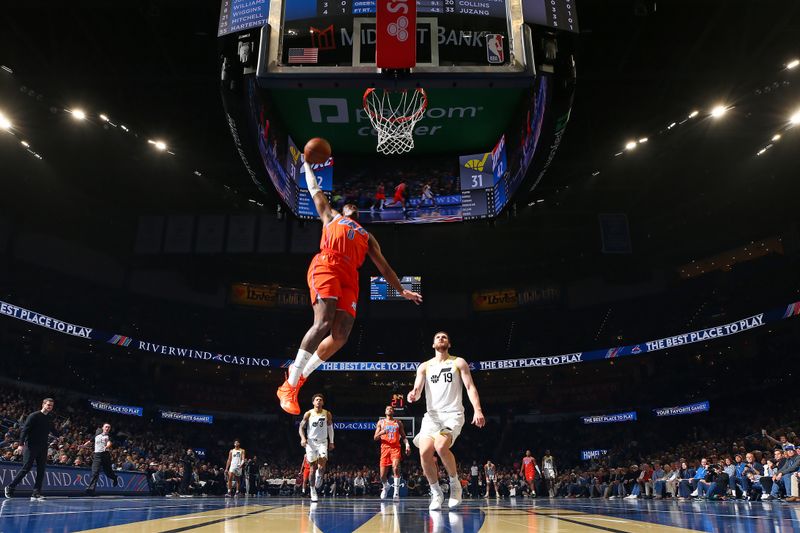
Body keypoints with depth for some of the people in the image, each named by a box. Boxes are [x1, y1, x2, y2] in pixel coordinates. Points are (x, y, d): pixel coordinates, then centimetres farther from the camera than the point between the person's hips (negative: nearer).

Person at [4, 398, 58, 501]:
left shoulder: (50, 418, 11)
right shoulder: (34, 416, -7)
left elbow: (53, 431, 21)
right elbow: (25, 429, -13)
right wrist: (21, 443, -21)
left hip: (43, 448, 6)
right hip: (31, 446, -6)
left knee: (41, 471, 1)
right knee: (26, 468, -5)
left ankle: (36, 494, 4)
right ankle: (10, 487, 16)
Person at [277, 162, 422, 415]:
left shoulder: (366, 236, 38)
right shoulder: (331, 216, 32)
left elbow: (383, 265, 34)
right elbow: (315, 190, 36)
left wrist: (401, 290, 27)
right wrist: (308, 164, 45)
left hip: (349, 277, 4)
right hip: (326, 265, -4)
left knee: (340, 336, -12)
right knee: (323, 323, -24)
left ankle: (300, 375, 6)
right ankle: (289, 385, -20)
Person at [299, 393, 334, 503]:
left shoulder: (327, 414, 1)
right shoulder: (308, 414, -3)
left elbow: (330, 428, 11)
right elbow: (301, 427, 0)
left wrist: (331, 442, 7)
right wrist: (303, 438, -17)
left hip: (323, 442, 1)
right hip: (311, 442, 0)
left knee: (322, 463, -24)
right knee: (312, 467, 2)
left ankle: (319, 476, 6)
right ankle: (313, 491, 12)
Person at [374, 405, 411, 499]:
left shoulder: (398, 423, 15)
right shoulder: (381, 422, 14)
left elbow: (403, 436, 16)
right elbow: (375, 438, 9)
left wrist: (407, 444, -3)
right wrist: (380, 433, -13)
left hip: (395, 448, -1)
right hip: (385, 448, 1)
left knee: (396, 467, -26)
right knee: (383, 475, 1)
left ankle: (396, 490, -16)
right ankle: (386, 488, 32)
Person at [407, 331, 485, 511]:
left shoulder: (458, 362, 7)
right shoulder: (424, 366, 12)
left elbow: (470, 387, -1)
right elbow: (417, 390, 3)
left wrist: (477, 410, -17)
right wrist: (413, 395, -23)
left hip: (453, 414, -3)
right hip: (432, 415, 3)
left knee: (441, 446, -29)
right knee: (425, 452, -17)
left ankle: (455, 484, -3)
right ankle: (436, 493, 5)